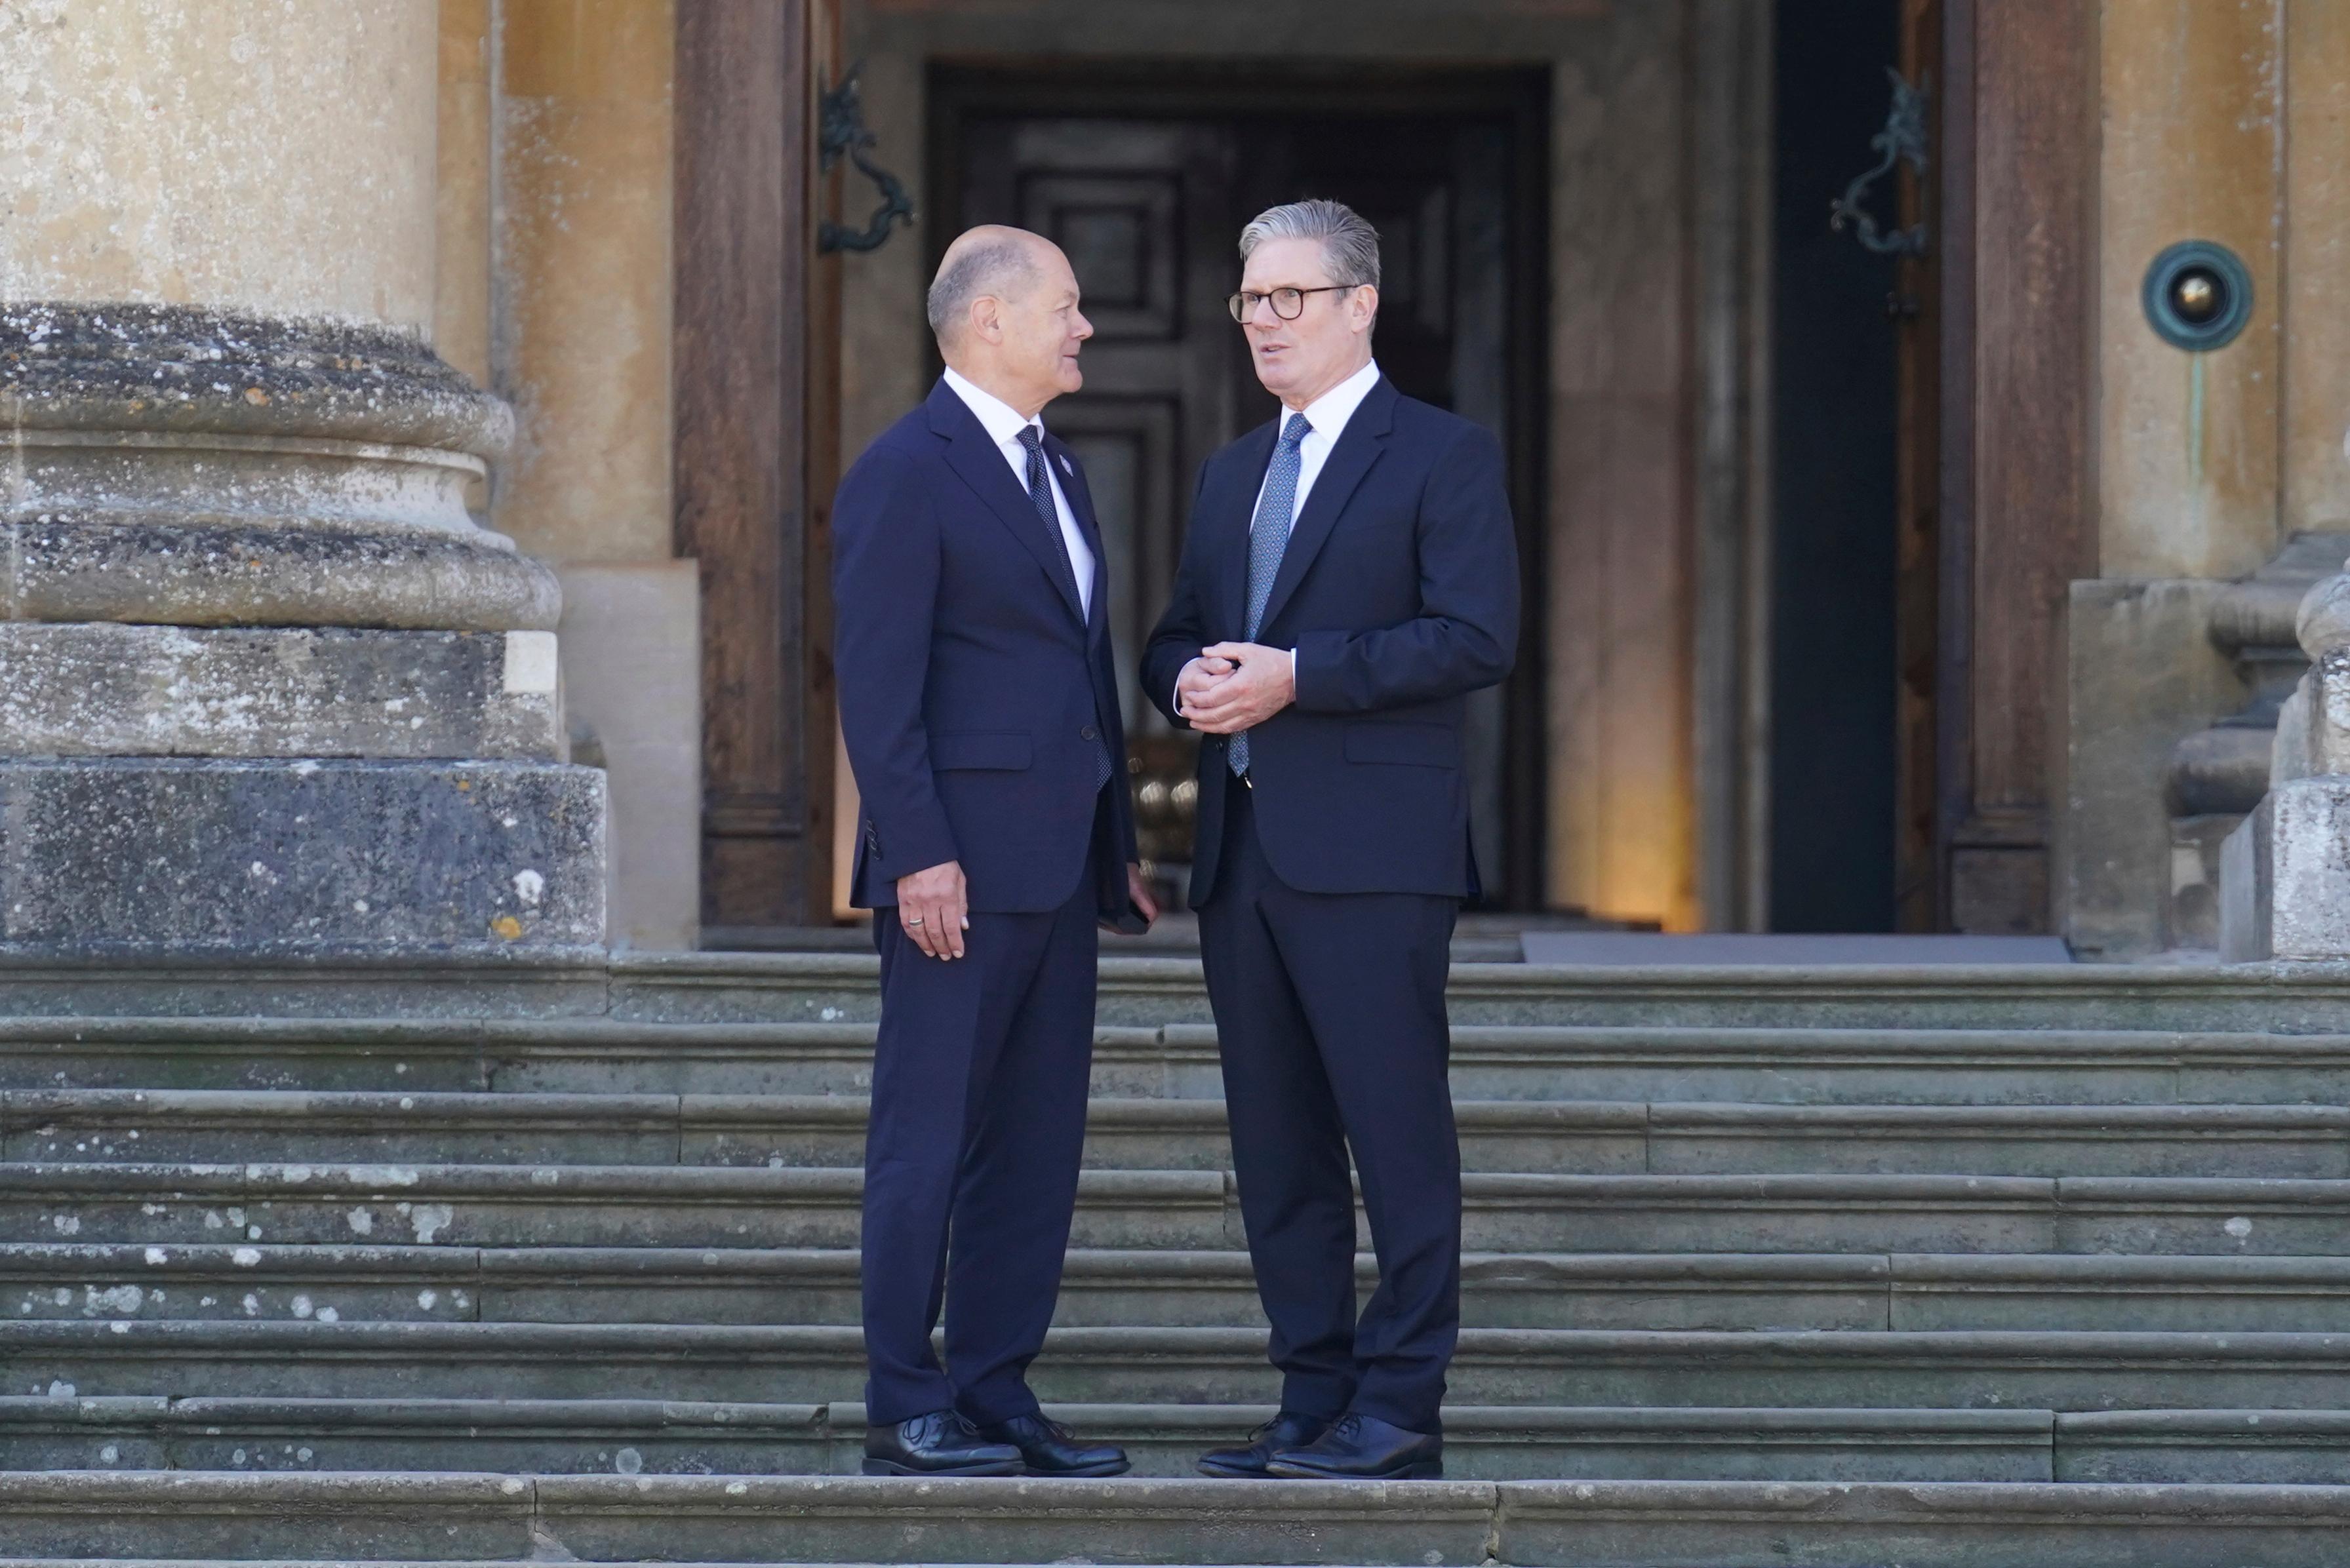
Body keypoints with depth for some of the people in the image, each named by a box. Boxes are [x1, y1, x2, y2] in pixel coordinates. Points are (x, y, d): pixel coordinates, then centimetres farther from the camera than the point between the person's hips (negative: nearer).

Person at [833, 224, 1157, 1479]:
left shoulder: (1056, 471, 19)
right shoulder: (906, 474, -8)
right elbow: (876, 684, -14)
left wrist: (1118, 844, 18)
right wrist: (919, 855, -20)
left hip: (1058, 866, 9)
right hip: (963, 874, -9)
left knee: (1038, 1143, 9)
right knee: (929, 1140, -4)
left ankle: (995, 1397, 14)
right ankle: (905, 1412, 0)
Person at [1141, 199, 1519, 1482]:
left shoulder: (1444, 457, -1)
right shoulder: (1232, 472, 21)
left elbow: (1476, 637, -12)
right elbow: (1176, 637, 24)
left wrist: (1296, 675, -17)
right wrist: (1188, 678, -1)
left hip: (1370, 851, -7)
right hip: (1241, 848, 8)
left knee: (1397, 1135, -8)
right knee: (1275, 1145, 8)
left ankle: (1399, 1412, -5)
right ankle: (1313, 1400, 14)